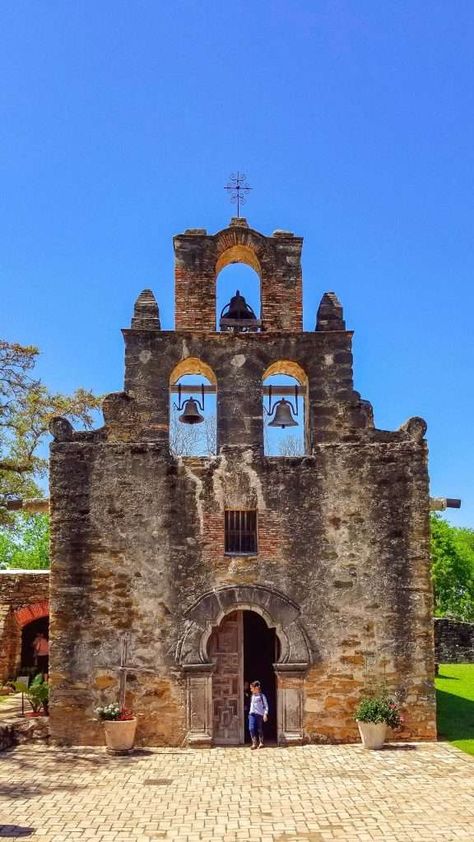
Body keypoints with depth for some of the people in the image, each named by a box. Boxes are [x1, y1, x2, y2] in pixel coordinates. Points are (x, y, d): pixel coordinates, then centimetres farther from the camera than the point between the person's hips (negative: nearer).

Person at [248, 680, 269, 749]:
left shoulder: (262, 696, -2)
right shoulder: (252, 696, 14)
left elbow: (266, 706, -3)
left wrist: (265, 714, -11)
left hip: (259, 714, -4)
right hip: (252, 714, 4)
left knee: (259, 729, 2)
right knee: (251, 728, -11)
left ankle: (261, 743, 19)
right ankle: (254, 743, -5)